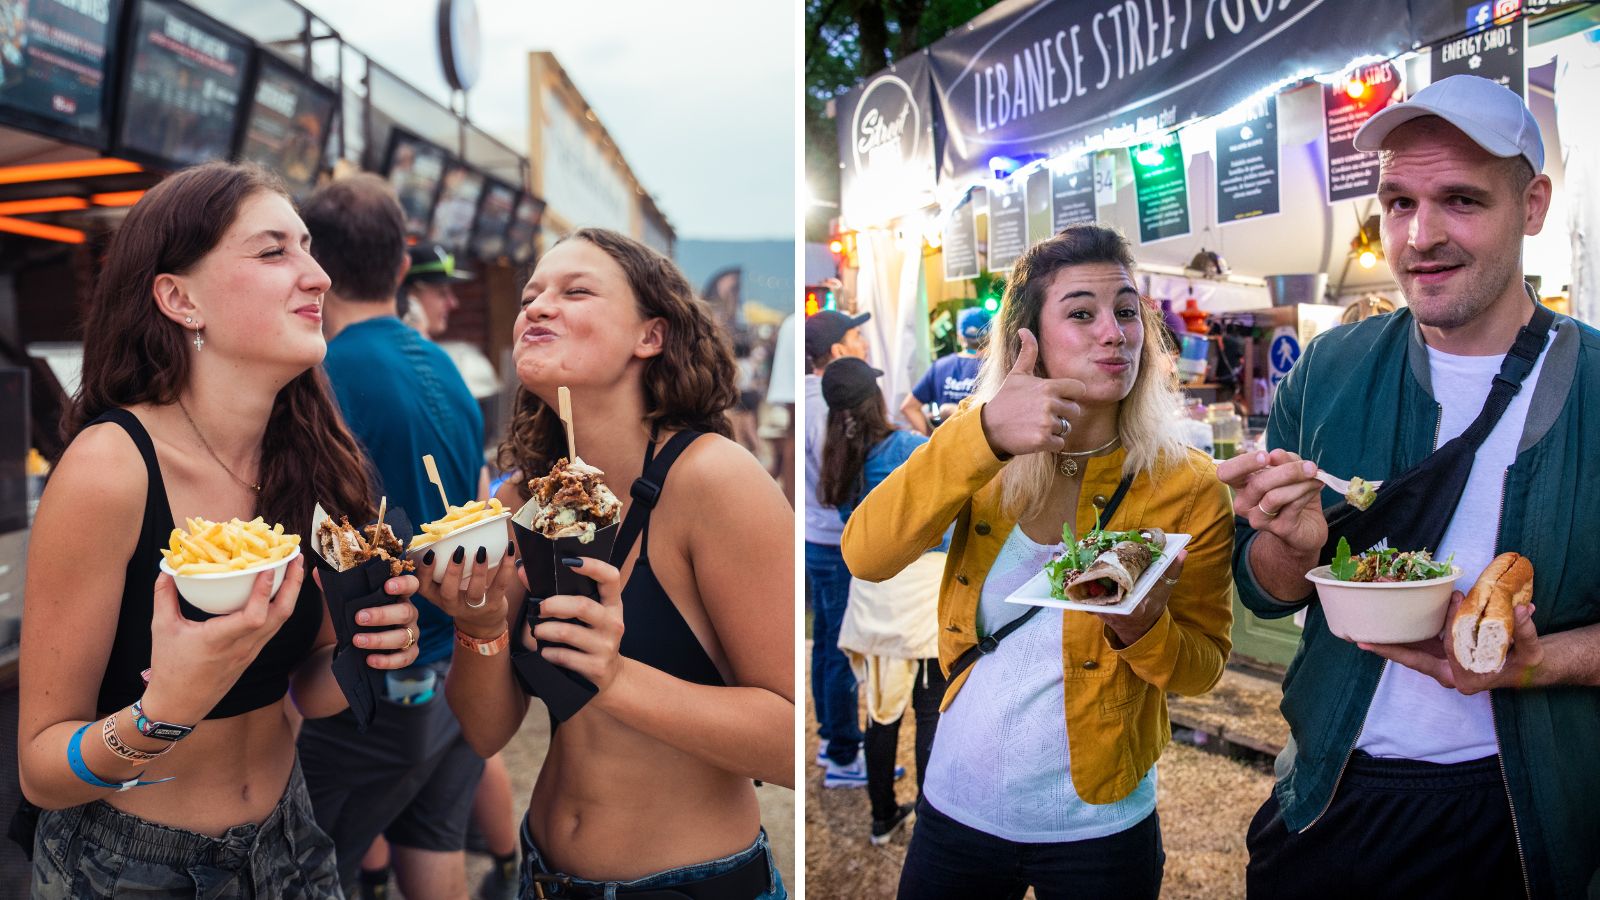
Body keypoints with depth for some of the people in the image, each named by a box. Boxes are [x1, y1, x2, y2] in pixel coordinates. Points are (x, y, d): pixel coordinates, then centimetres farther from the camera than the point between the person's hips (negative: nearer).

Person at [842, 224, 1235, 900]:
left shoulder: (1187, 487, -11)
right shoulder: (984, 459, -6)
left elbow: (1202, 666, -4)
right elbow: (865, 557, -21)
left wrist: (1142, 628, -27)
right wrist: (983, 434, -32)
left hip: (1096, 828, -1)